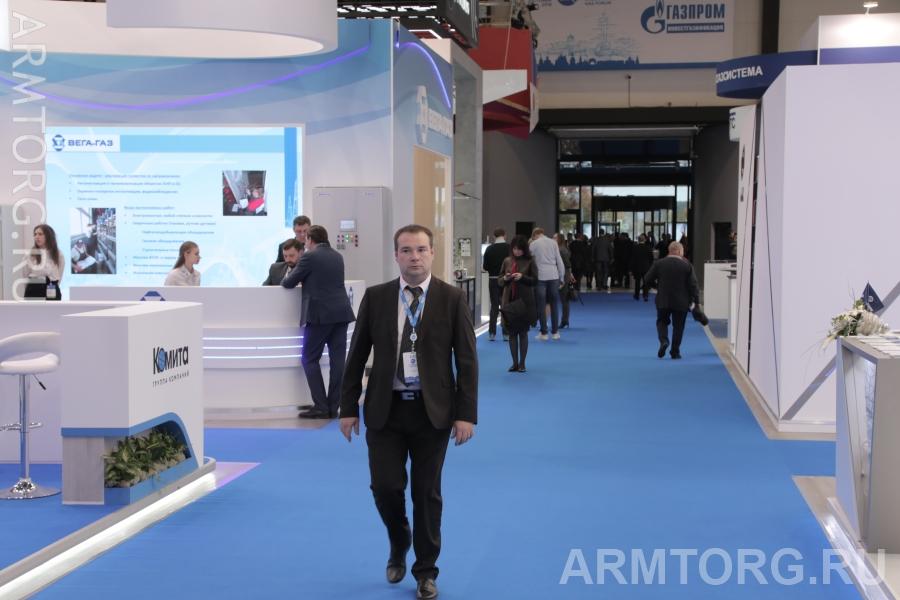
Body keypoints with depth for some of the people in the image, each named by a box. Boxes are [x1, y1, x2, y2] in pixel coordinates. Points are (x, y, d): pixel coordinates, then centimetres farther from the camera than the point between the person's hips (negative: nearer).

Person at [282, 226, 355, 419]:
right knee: (337, 359, 5)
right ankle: (333, 407, 6)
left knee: (309, 359, 3)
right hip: (341, 313, 6)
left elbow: (289, 283, -2)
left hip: (320, 315, -6)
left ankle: (321, 406, -4)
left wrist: (285, 279, 20)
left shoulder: (310, 257, -6)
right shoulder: (338, 256, 14)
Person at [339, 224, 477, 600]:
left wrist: (467, 414, -9)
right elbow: (357, 356, 6)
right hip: (385, 410, 1)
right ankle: (399, 547, 29)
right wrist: (348, 407, 3)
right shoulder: (376, 298, 2)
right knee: (385, 486, -2)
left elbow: (467, 360, -3)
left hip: (432, 411, -1)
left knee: (427, 493, 5)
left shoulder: (452, 299, -3)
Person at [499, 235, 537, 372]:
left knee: (523, 332, 4)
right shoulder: (507, 261, 6)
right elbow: (500, 281, 10)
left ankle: (522, 363, 11)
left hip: (525, 302, -3)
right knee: (512, 332, 6)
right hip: (509, 301, 3)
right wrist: (505, 278, -12)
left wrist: (522, 277, -20)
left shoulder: (529, 262, -3)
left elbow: (535, 281, -5)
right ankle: (515, 362, 13)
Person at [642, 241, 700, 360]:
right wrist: (696, 300, -2)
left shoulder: (658, 264, -3)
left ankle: (663, 341, -9)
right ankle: (675, 351, 10)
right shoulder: (687, 265, -6)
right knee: (678, 326, 10)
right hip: (681, 302, -1)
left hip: (663, 301, 1)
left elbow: (647, 279, 1)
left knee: (662, 321, 17)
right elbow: (693, 285, -8)